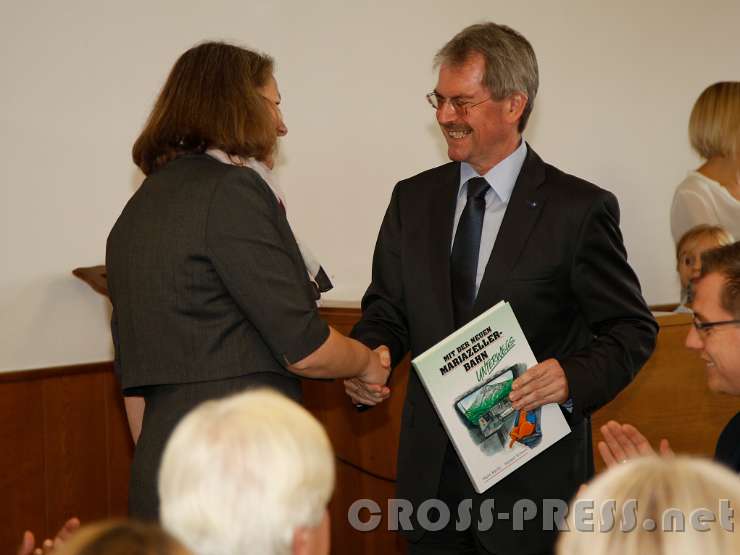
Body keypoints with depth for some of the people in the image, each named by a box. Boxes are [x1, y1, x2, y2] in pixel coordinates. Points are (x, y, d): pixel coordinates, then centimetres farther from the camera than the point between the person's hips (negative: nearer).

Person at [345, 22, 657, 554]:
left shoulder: (579, 209, -7)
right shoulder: (413, 200, 7)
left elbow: (632, 329, -4)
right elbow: (387, 310, 13)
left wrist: (573, 376, -22)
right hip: (431, 466, 4)